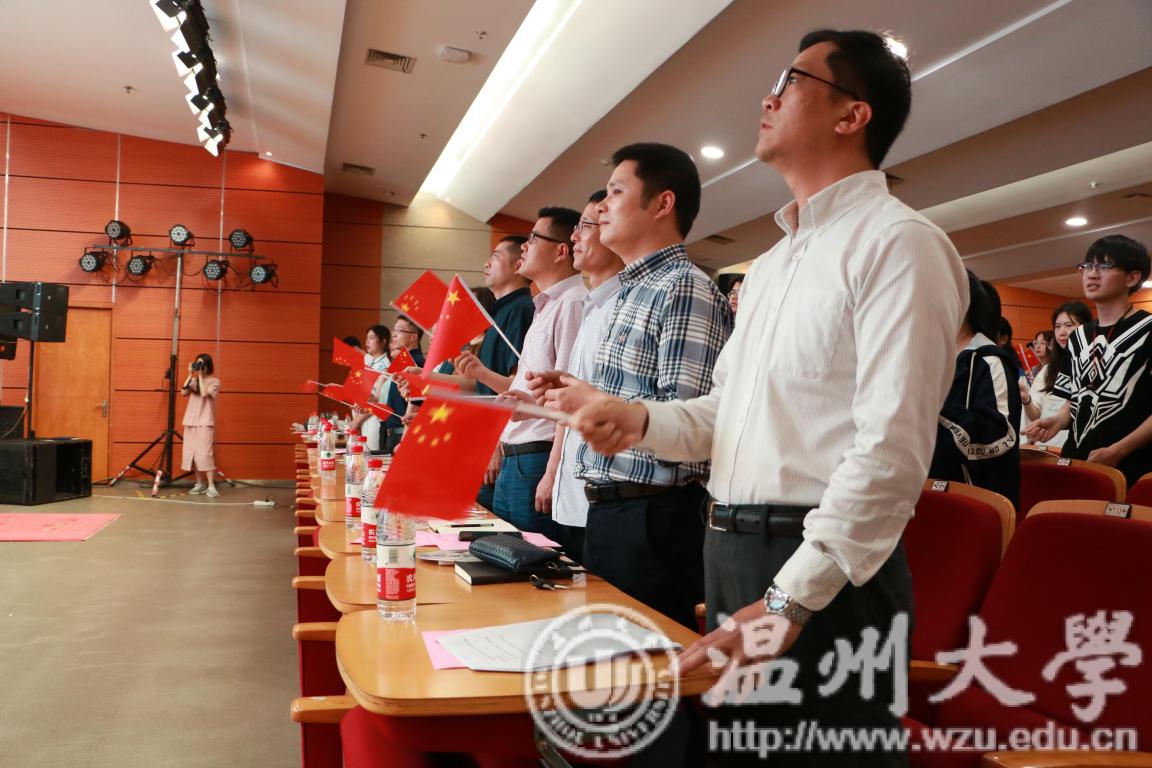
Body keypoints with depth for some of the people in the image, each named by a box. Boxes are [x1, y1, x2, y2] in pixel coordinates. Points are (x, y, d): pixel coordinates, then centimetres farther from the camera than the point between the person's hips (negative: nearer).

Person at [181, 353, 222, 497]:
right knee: (192, 453, 5)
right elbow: (183, 392, -3)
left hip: (205, 422, -5)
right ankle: (200, 484, 13)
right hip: (190, 421, 5)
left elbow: (204, 393, -16)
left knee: (204, 453, -13)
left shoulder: (214, 382, 0)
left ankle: (211, 486, -14)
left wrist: (200, 376, -10)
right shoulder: (193, 381, 12)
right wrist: (191, 375, -5)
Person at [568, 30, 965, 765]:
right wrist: (642, 419, -1)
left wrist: (792, 599, -21)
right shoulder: (771, 264, 17)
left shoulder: (898, 242, -11)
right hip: (732, 551, 9)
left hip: (825, 573, -8)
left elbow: (892, 449, -19)